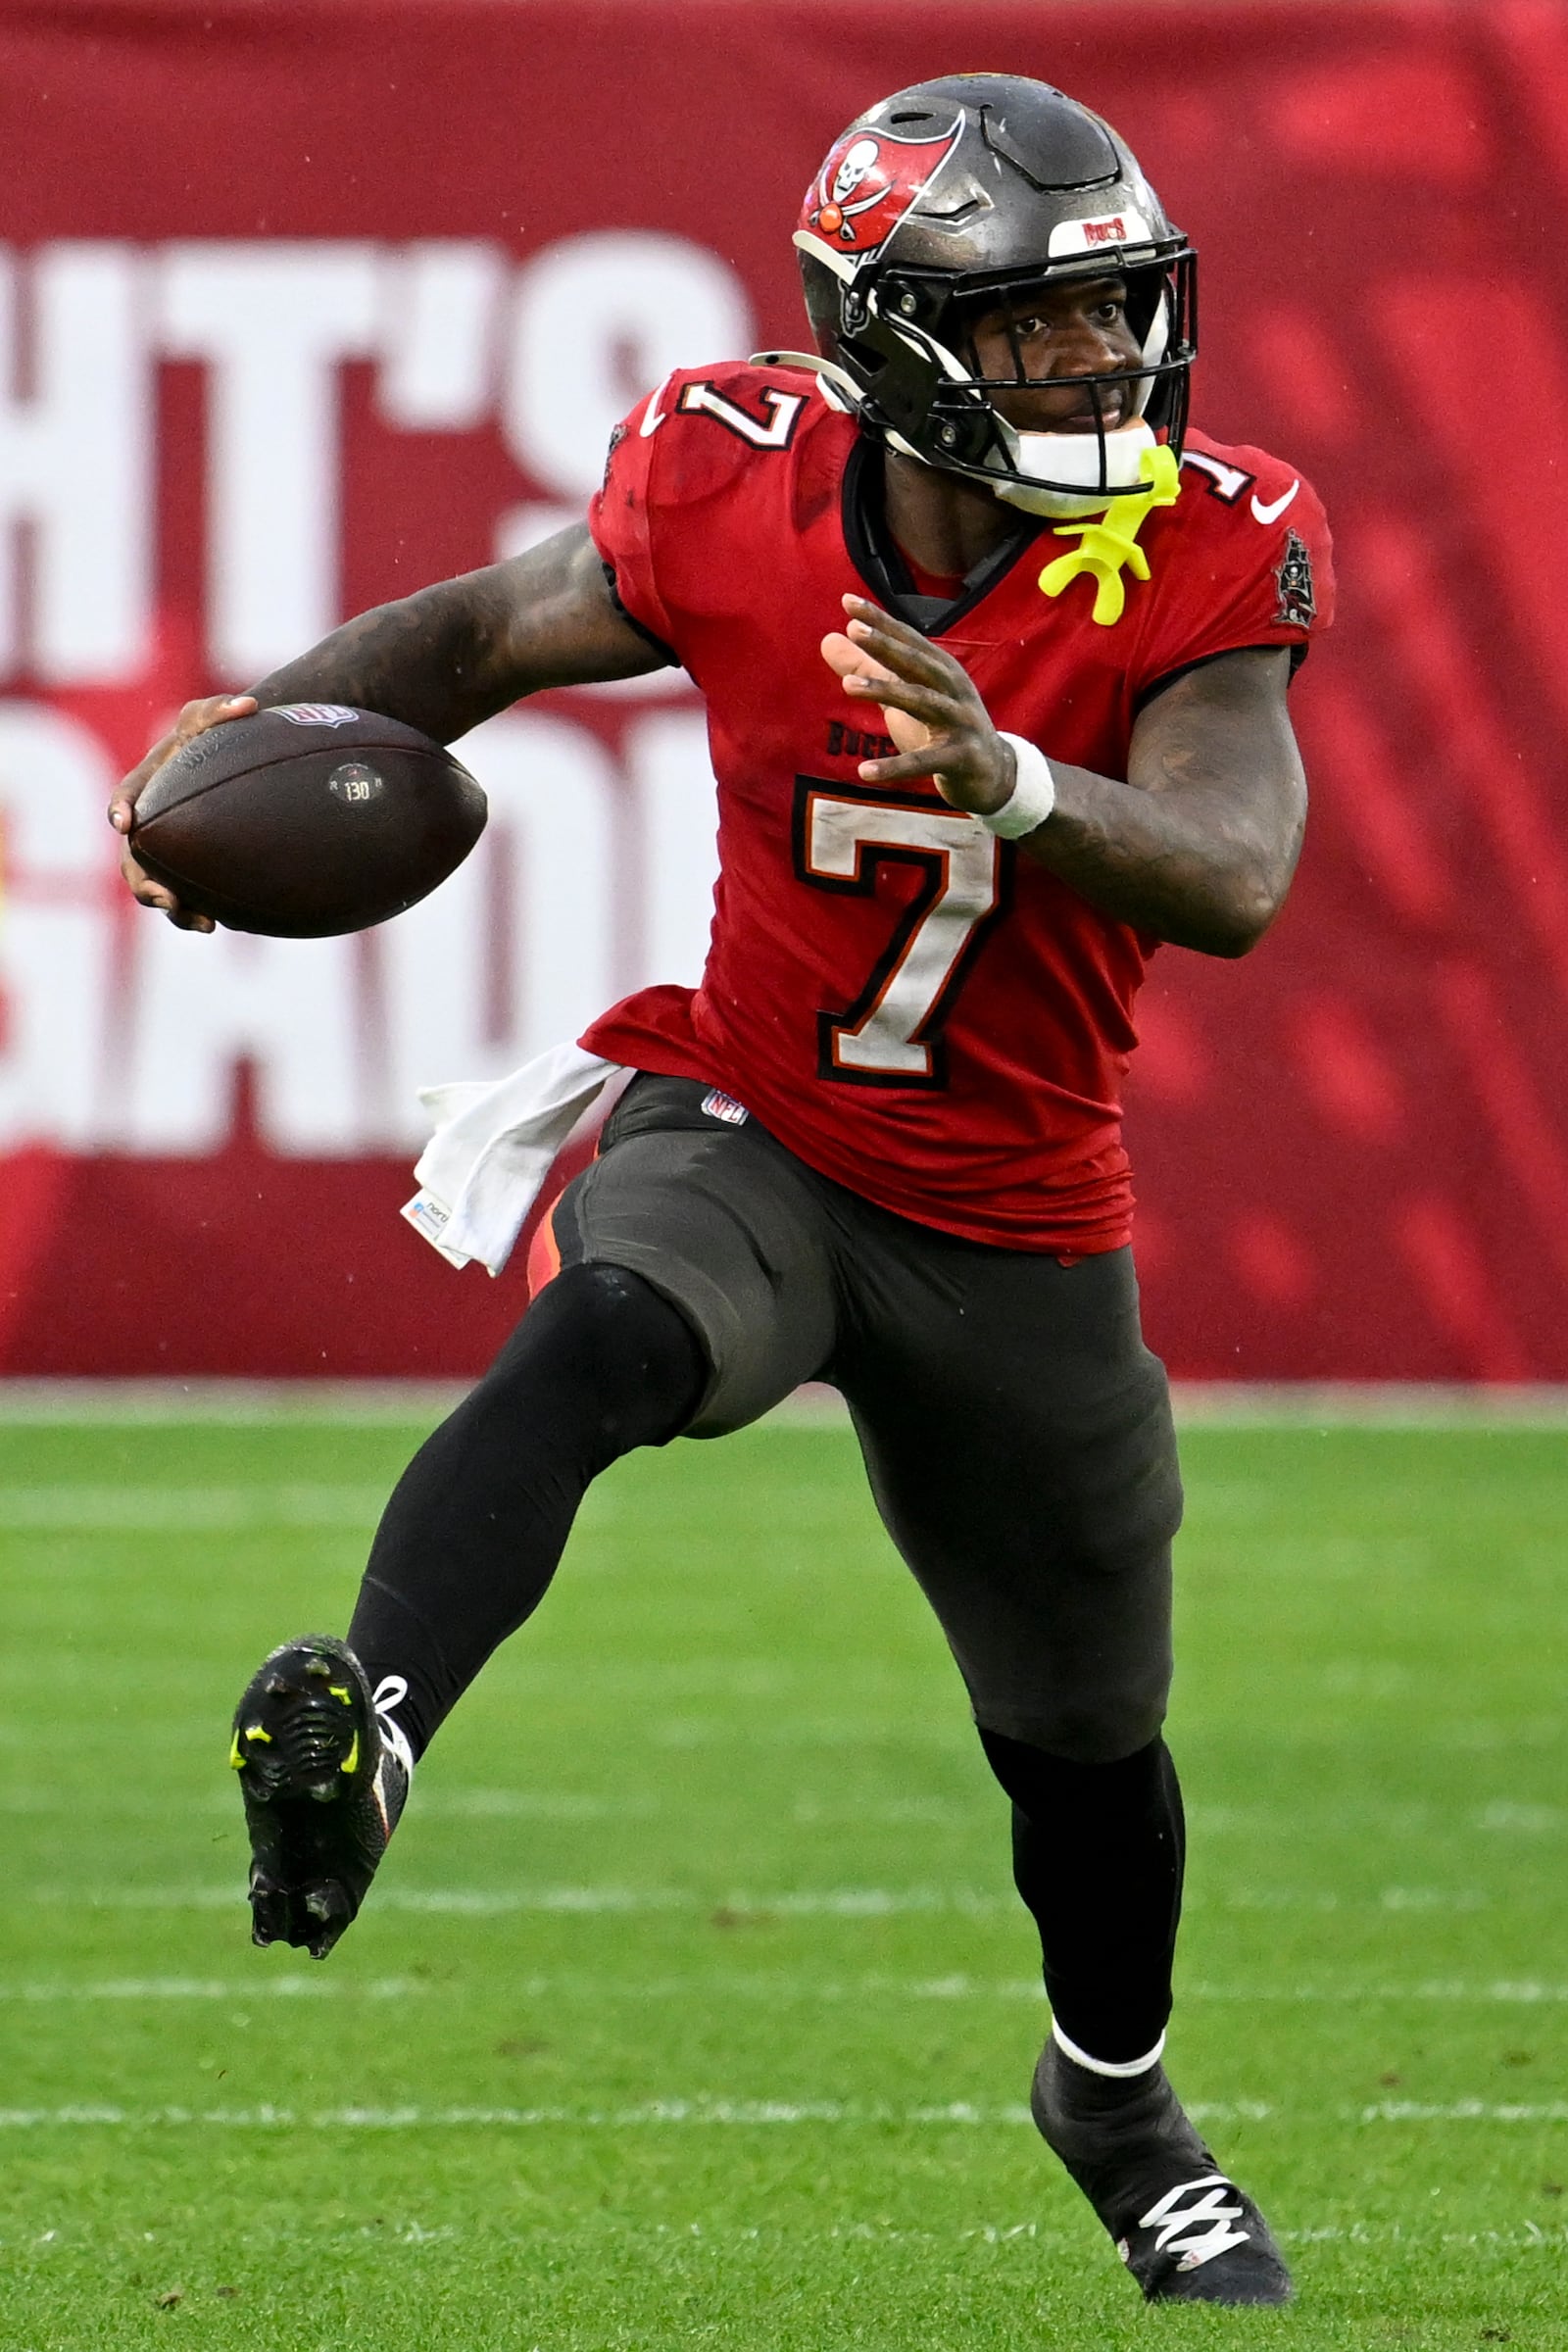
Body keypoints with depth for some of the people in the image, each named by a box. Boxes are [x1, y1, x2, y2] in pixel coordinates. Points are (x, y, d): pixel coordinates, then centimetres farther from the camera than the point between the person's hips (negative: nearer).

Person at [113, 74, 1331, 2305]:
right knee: (602, 1340, -38)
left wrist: (1007, 784, -51)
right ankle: (364, 1737, -58)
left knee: (1087, 1743, 18)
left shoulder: (1199, 566, -17)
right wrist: (271, 728, -16)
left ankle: (1119, 2102, 47)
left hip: (1014, 1231, 1)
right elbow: (487, 628, 4)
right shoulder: (736, 502, -14)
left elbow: (1234, 880, -32)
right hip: (741, 1137, -1)